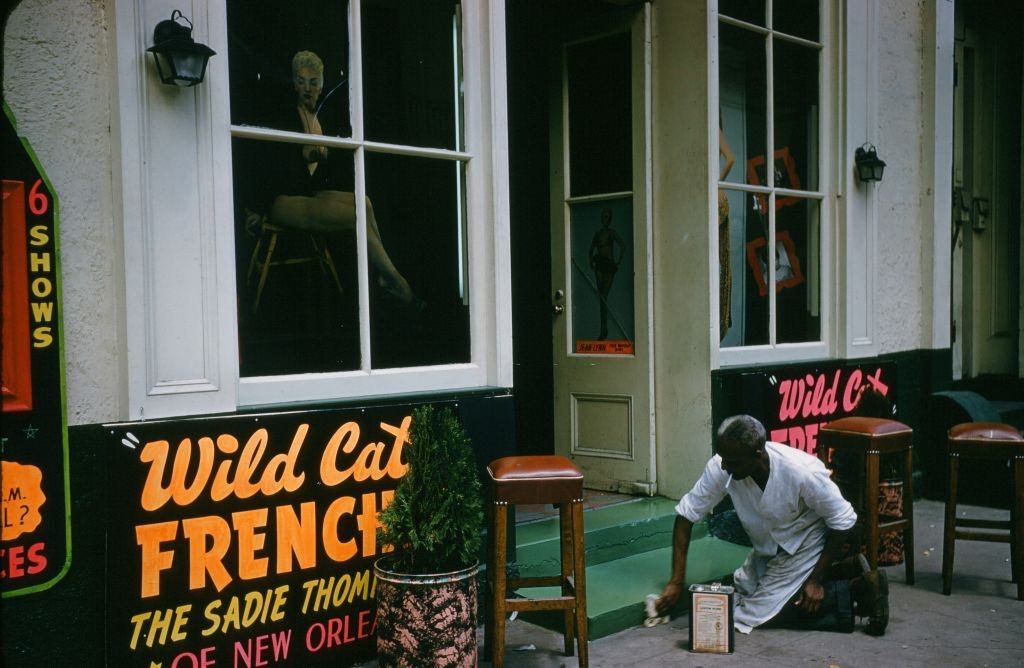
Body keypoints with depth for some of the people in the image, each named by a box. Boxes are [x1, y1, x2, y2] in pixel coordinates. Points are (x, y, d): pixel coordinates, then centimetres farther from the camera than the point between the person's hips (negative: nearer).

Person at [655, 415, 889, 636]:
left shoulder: (802, 472, -35)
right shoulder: (720, 468, -25)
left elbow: (843, 520, -21)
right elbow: (687, 513, -15)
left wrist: (816, 580, -18)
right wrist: (676, 581, -18)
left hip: (804, 545, -6)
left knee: (750, 615, -11)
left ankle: (856, 590, -3)